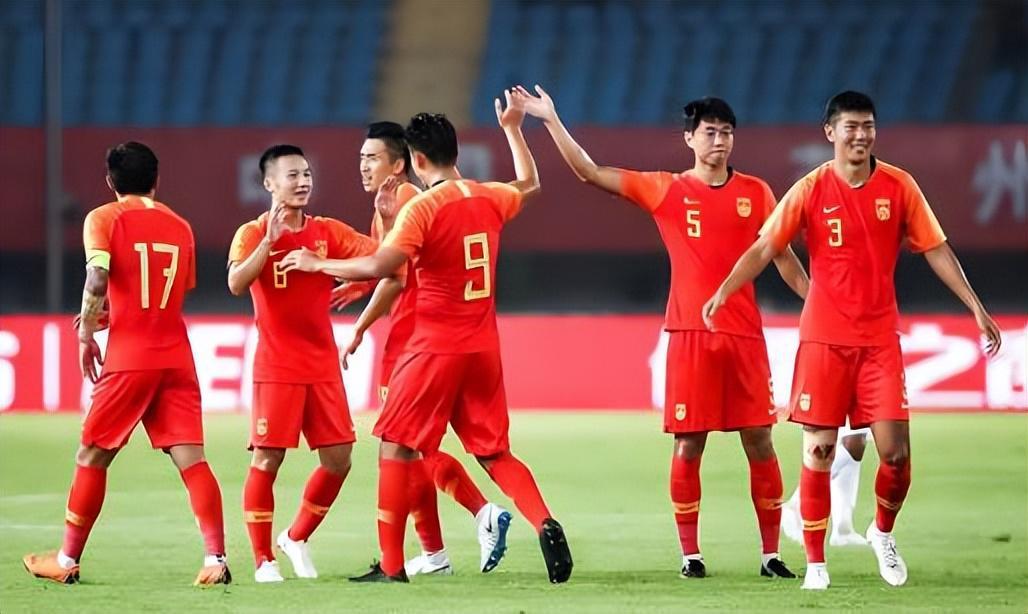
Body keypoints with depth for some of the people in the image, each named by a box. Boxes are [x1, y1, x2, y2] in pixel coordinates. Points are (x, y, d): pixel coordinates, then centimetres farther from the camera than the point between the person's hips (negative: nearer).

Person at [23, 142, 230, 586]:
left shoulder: (104, 219, 0)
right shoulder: (180, 227, 15)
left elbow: (98, 276, -17)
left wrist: (86, 334, -5)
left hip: (129, 358, -4)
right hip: (177, 357, 4)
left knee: (92, 457, 9)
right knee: (191, 459, -2)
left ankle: (67, 561, 15)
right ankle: (216, 558, -14)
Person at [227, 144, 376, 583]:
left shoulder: (328, 231, 8)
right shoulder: (253, 234, -5)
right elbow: (236, 284, -22)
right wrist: (269, 239, -28)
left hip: (323, 366, 5)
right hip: (276, 368, -5)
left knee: (338, 460, 2)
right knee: (267, 459, -6)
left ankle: (297, 538, 22)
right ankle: (263, 559, 3)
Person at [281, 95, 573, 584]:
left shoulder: (423, 208, -13)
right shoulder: (489, 199, 7)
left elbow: (381, 266, -23)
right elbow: (529, 185, 30)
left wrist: (318, 264, -12)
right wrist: (512, 128, 40)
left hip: (435, 348, -6)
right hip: (483, 348, 6)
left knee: (395, 448, 4)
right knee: (494, 454, 12)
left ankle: (391, 565, 4)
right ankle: (545, 525, -12)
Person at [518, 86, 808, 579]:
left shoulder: (755, 193, 8)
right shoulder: (665, 191, 4)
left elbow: (782, 257, 14)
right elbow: (589, 172, 2)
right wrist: (551, 121, -4)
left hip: (745, 334, 1)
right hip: (690, 334, -1)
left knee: (759, 441, 0)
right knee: (688, 445, -1)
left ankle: (771, 553, 5)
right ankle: (690, 553, 6)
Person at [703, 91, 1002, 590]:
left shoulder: (898, 186, 0)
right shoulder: (812, 191, -5)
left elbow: (936, 250, 5)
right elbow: (764, 249, -7)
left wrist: (976, 307, 1)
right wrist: (723, 291, -22)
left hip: (880, 338, 1)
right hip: (824, 338, -1)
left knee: (895, 451, -6)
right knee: (817, 452, -2)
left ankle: (883, 532, 23)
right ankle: (815, 563, 8)